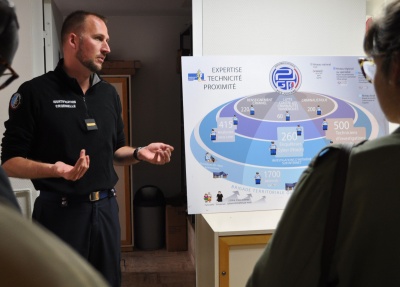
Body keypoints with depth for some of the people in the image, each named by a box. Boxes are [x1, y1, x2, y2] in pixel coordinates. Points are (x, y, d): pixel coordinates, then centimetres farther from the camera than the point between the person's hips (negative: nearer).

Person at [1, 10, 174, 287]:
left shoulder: (109, 93, 10)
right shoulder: (35, 92, -8)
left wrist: (139, 153, -2)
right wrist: (53, 169, -27)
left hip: (106, 208, 6)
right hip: (60, 211, -5)